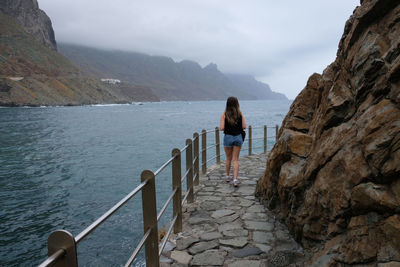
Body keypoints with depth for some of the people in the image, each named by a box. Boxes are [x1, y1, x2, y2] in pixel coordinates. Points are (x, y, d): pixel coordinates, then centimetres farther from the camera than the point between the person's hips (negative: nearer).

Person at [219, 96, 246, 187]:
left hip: (228, 137, -1)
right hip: (238, 137, 1)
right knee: (235, 159, 6)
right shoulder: (240, 114, -3)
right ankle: (235, 179, -4)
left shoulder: (224, 115, -8)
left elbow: (221, 128, -13)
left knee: (228, 158, 17)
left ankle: (227, 176, 32)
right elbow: (244, 127, -5)